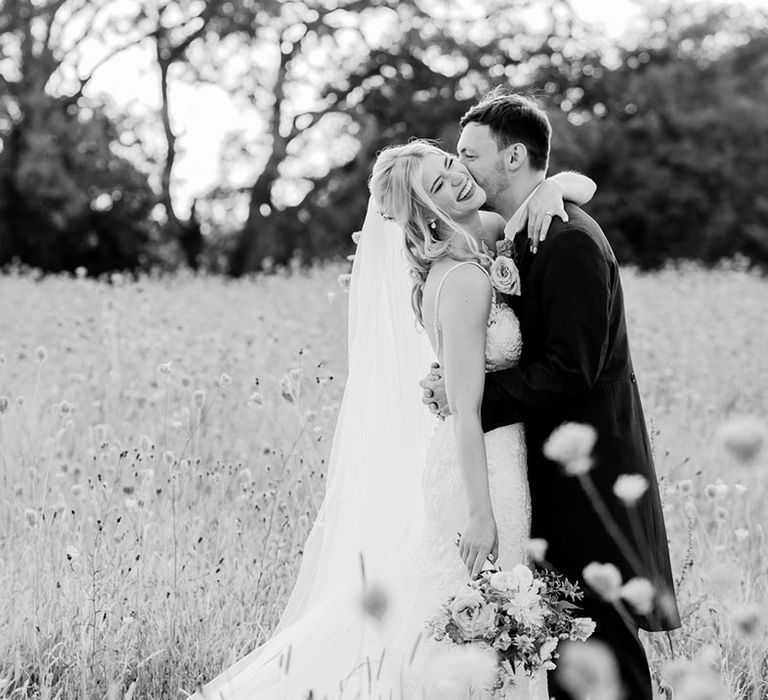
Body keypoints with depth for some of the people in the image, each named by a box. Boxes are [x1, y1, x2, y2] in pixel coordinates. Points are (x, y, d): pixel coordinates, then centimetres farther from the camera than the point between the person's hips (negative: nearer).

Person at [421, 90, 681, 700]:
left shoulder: (571, 243, -17)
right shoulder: (525, 236, 13)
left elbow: (568, 371, -22)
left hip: (588, 480, -10)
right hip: (556, 470, 10)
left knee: (601, 641, -4)